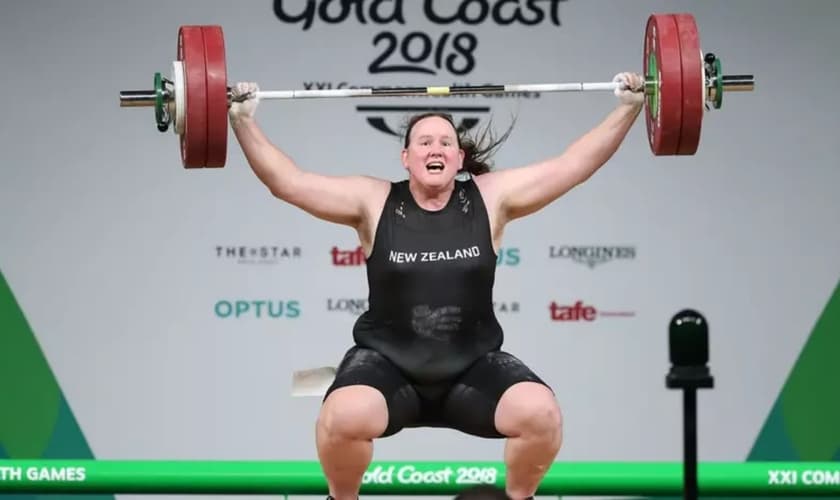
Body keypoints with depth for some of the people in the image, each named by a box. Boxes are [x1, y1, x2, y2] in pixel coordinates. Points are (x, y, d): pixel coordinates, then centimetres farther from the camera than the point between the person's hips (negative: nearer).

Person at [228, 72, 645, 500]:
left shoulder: (490, 198, -1)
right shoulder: (373, 203, -4)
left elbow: (571, 165, 0)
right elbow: (287, 180, -6)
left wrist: (627, 108, -3)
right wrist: (243, 121, -13)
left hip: (472, 367, 1)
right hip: (388, 364, -1)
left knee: (541, 415, -25)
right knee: (343, 418, -33)